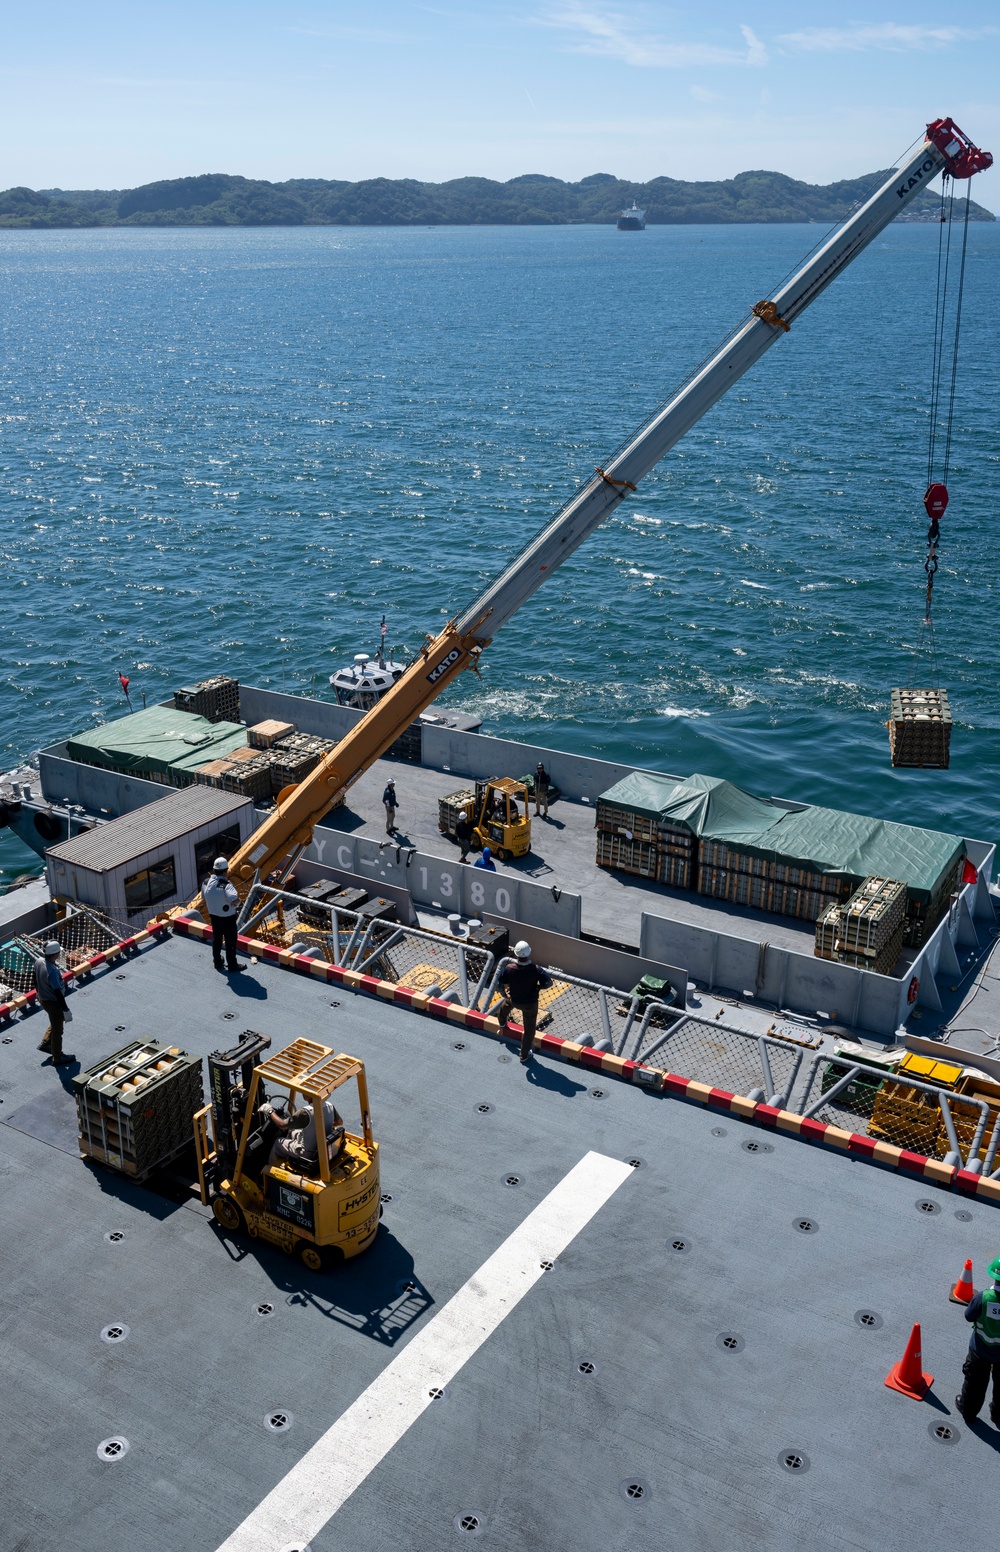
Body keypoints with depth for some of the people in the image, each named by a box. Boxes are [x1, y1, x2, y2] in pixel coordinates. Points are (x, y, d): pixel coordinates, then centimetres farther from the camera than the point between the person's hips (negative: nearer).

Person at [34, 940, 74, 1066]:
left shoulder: (38, 961, -12)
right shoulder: (52, 971, -37)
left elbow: (36, 980, 6)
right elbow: (58, 993, -28)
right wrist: (66, 1010, -17)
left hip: (43, 998, 8)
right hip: (53, 1002, -8)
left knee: (56, 1022, 32)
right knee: (57, 1030, 12)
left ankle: (45, 1043, 44)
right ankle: (57, 1058, 29)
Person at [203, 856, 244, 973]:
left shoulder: (206, 882, -7)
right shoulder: (226, 885, -29)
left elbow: (205, 897, 9)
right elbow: (235, 901, -41)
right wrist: (236, 903, -18)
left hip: (213, 915, 6)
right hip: (227, 918, -6)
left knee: (216, 939, 24)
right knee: (230, 942, 11)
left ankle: (217, 962, 40)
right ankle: (232, 966, 25)